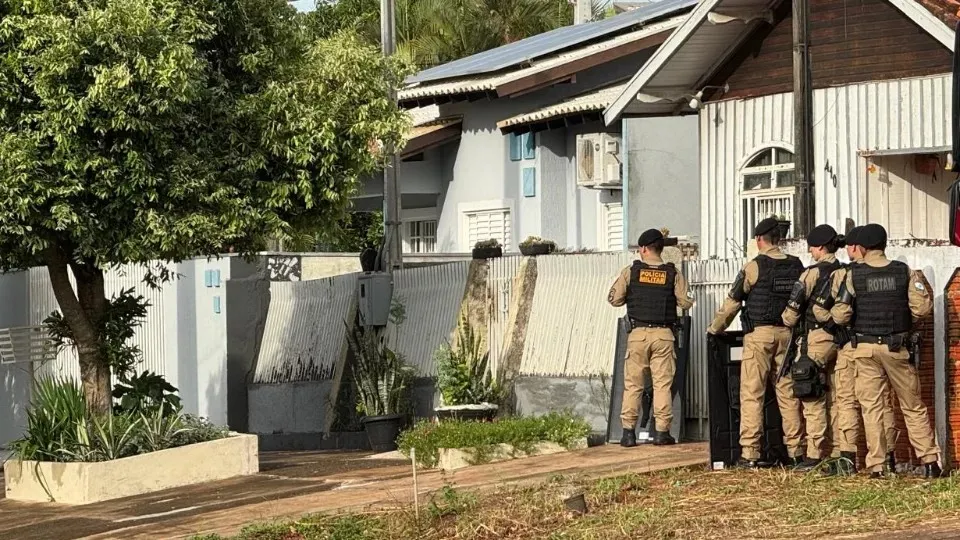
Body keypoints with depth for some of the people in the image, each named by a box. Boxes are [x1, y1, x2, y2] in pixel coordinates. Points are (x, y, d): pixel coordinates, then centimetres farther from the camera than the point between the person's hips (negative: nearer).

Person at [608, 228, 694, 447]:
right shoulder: (673, 274, 1)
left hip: (638, 333, 0)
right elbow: (686, 302, -1)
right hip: (663, 334, 0)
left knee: (632, 384, 5)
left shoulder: (631, 272, 0)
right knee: (663, 383, 3)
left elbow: (614, 299, 2)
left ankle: (628, 431, 3)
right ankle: (662, 431, 0)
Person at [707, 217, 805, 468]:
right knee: (788, 393, 9)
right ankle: (795, 451, 9)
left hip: (759, 334, -5)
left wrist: (714, 330, 11)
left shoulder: (754, 267, -7)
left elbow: (732, 303, -2)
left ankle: (749, 453, -7)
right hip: (788, 334, 5)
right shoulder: (796, 266, 7)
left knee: (752, 394, -3)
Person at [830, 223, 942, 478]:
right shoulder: (905, 272, -2)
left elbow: (840, 315, -10)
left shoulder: (854, 275, -6)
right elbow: (922, 308, -7)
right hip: (897, 347, 1)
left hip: (866, 349, -1)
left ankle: (876, 466, 1)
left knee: (871, 407, 5)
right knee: (913, 406, 10)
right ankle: (929, 462, 7)